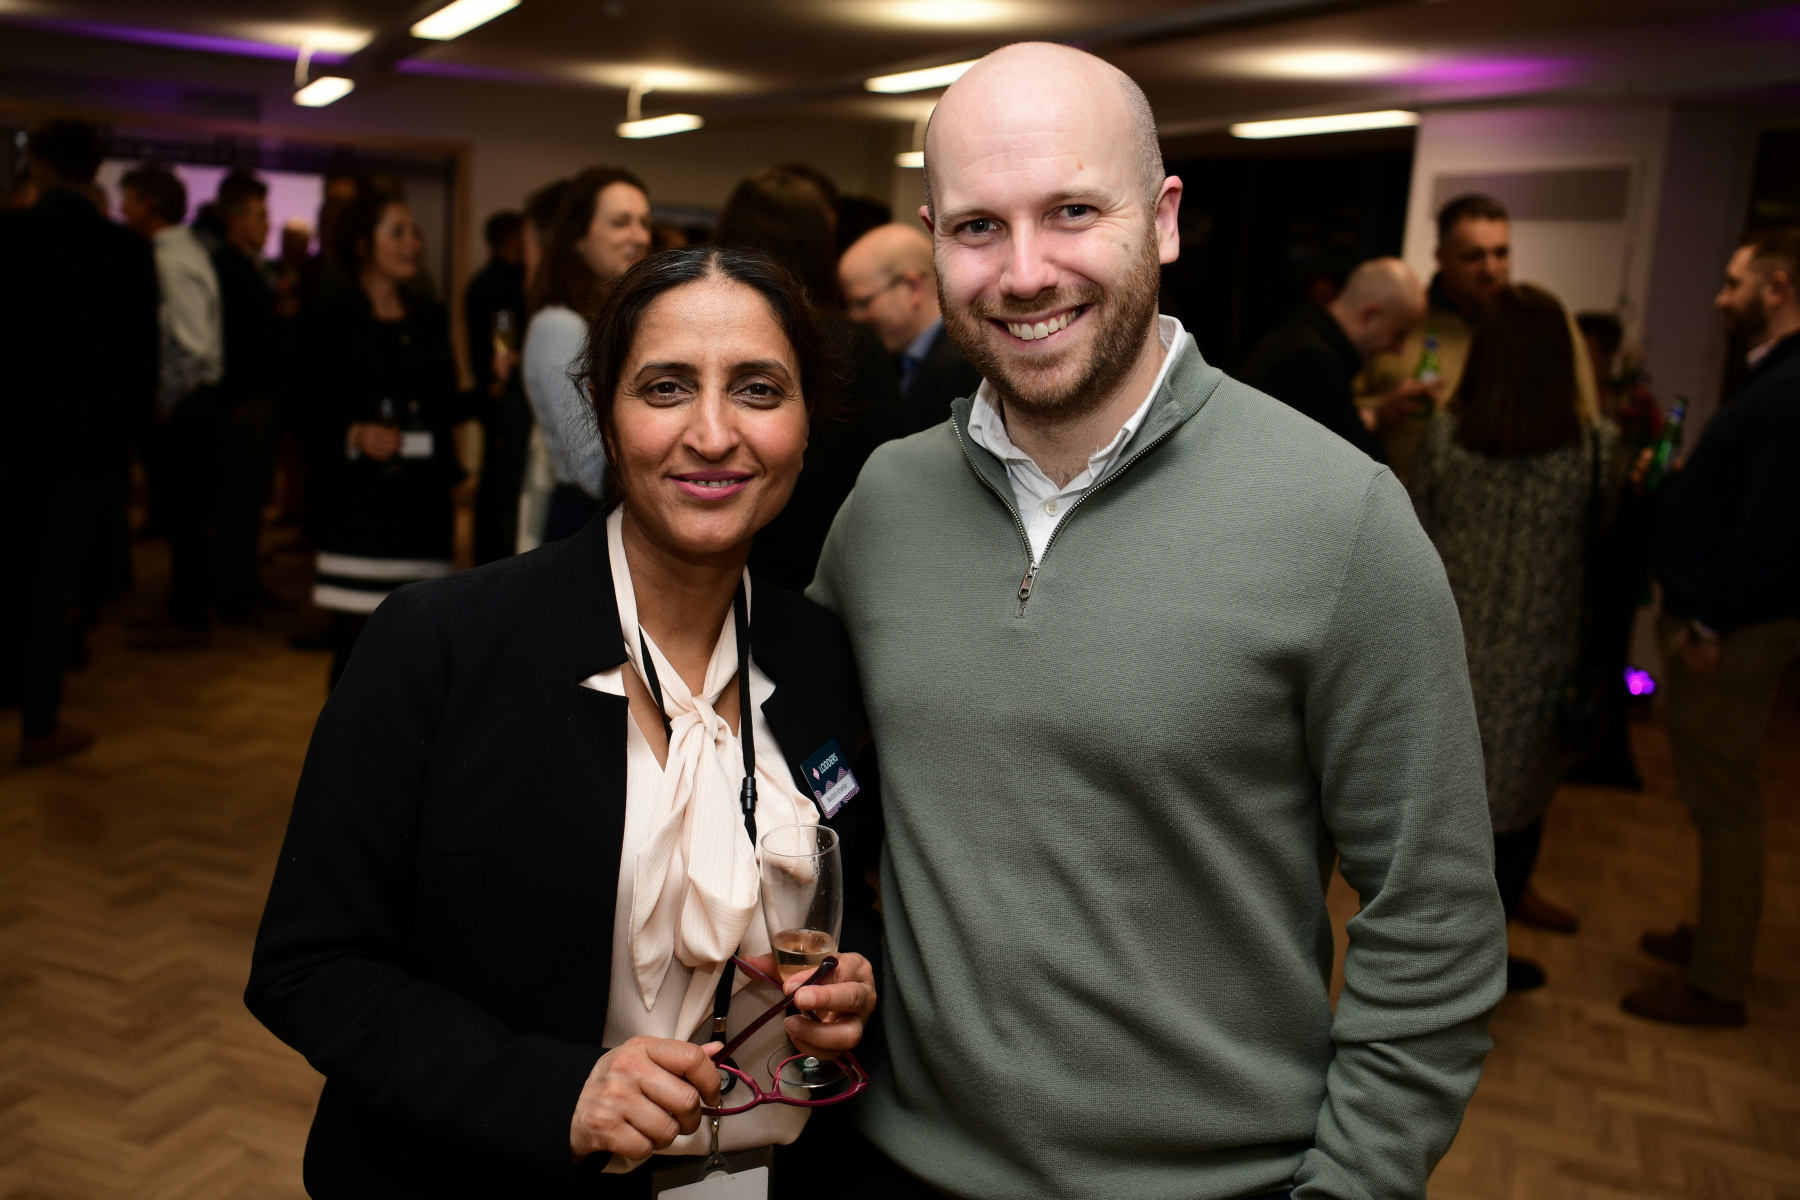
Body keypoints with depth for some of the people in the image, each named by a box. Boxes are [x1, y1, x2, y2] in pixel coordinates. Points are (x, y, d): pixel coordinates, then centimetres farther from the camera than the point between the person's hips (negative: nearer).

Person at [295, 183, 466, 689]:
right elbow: (302, 411, -2)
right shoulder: (331, 321, 1)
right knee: (356, 637, -5)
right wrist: (353, 435, -18)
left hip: (422, 500, 4)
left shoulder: (430, 319, 15)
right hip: (356, 501, -4)